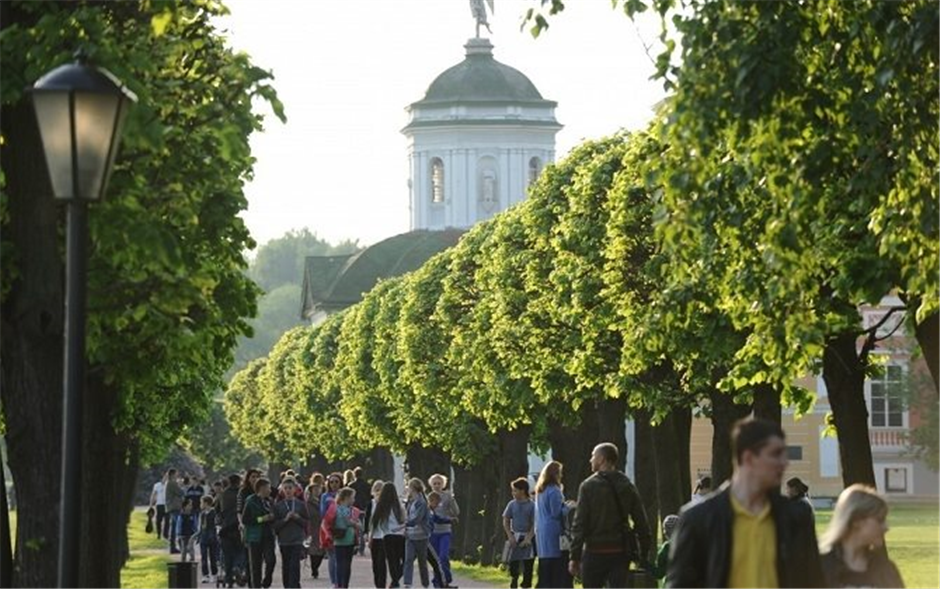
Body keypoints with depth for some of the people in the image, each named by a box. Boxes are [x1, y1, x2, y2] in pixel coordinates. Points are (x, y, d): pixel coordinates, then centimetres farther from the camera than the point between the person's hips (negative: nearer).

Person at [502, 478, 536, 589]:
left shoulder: (531, 505, -6)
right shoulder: (512, 504, 3)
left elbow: (534, 524, -6)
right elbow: (506, 521, 7)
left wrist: (528, 538, -15)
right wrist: (510, 536, -5)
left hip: (527, 538, -2)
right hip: (514, 538, 2)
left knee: (527, 567, 0)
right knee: (513, 564, 2)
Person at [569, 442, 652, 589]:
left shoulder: (588, 485, -7)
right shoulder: (628, 486, 6)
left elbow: (579, 523, -10)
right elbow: (641, 523, 5)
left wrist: (575, 557, -8)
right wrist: (644, 556, 11)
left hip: (595, 551, -3)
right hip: (620, 552, 3)